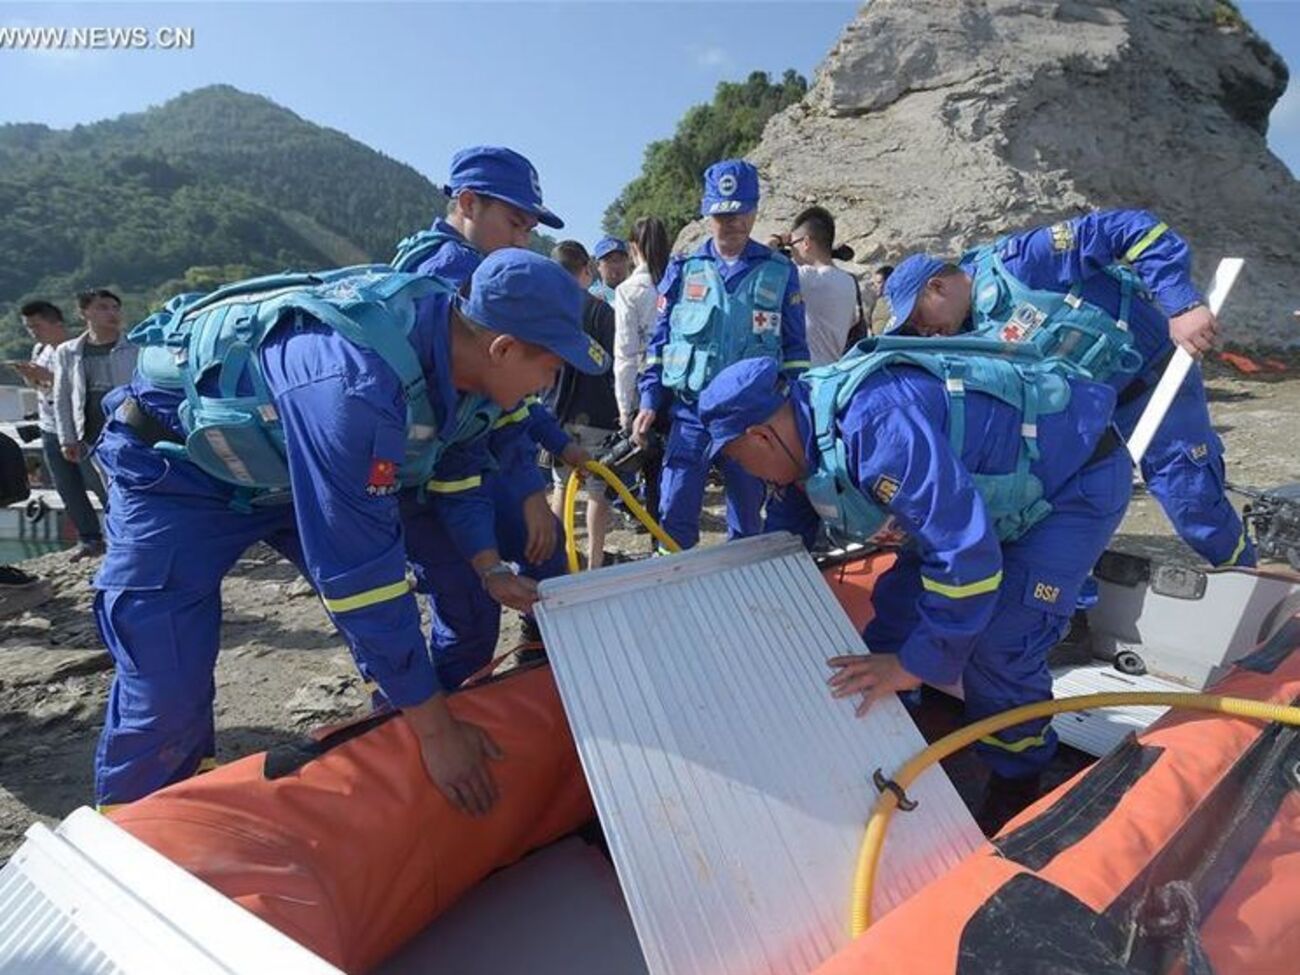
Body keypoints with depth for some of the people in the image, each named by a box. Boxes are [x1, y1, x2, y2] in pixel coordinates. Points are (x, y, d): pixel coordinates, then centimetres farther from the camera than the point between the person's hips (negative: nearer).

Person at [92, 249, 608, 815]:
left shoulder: (458, 346, -16)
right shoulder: (355, 382, -41)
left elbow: (458, 469, 3)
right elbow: (358, 569, -37)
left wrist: (490, 570, -8)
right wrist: (434, 728, -29)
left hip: (289, 458, 7)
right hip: (176, 461, -7)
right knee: (165, 697, -9)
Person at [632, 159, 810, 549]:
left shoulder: (779, 272, 4)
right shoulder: (683, 269, 7)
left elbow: (795, 349, 6)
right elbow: (660, 341, 9)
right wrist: (649, 402, 0)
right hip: (690, 412, 1)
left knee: (747, 522, 10)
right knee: (674, 515, -1)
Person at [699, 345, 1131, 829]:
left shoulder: (874, 424, -38)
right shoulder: (806, 424, -7)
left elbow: (967, 554, -39)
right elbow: (784, 538, 9)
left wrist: (915, 666, -29)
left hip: (1079, 475, -8)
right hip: (999, 480, 9)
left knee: (997, 647, -16)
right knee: (898, 608, 5)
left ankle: (1016, 788, 12)